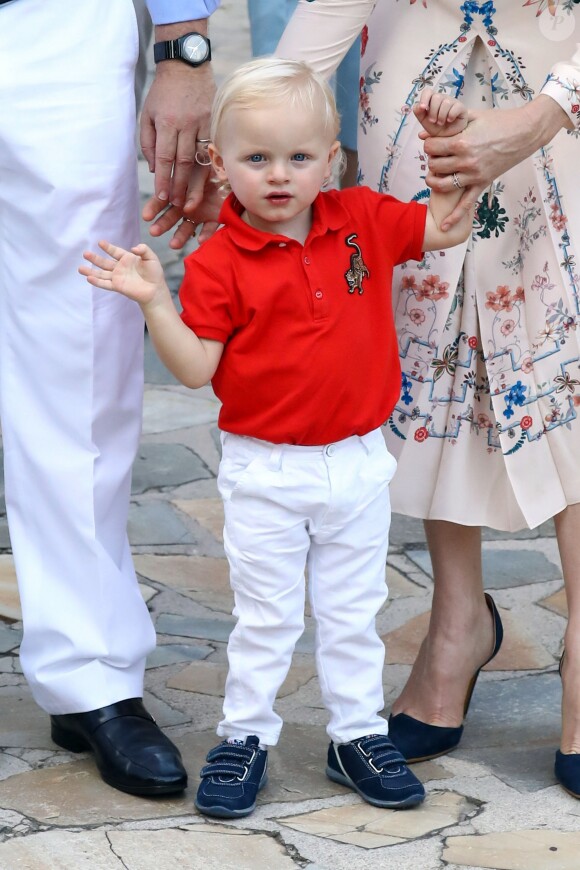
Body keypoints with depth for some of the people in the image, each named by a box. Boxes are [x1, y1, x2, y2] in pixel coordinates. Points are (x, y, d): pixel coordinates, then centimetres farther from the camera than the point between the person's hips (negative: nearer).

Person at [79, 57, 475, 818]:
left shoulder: (364, 220, -1)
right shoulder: (218, 264, -12)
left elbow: (448, 227, 7)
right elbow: (196, 368, -13)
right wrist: (155, 303, -27)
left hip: (358, 464, 3)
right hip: (265, 473, -3)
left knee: (354, 612, 14)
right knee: (266, 615, 7)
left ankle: (358, 734, 26)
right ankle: (245, 737, 20)